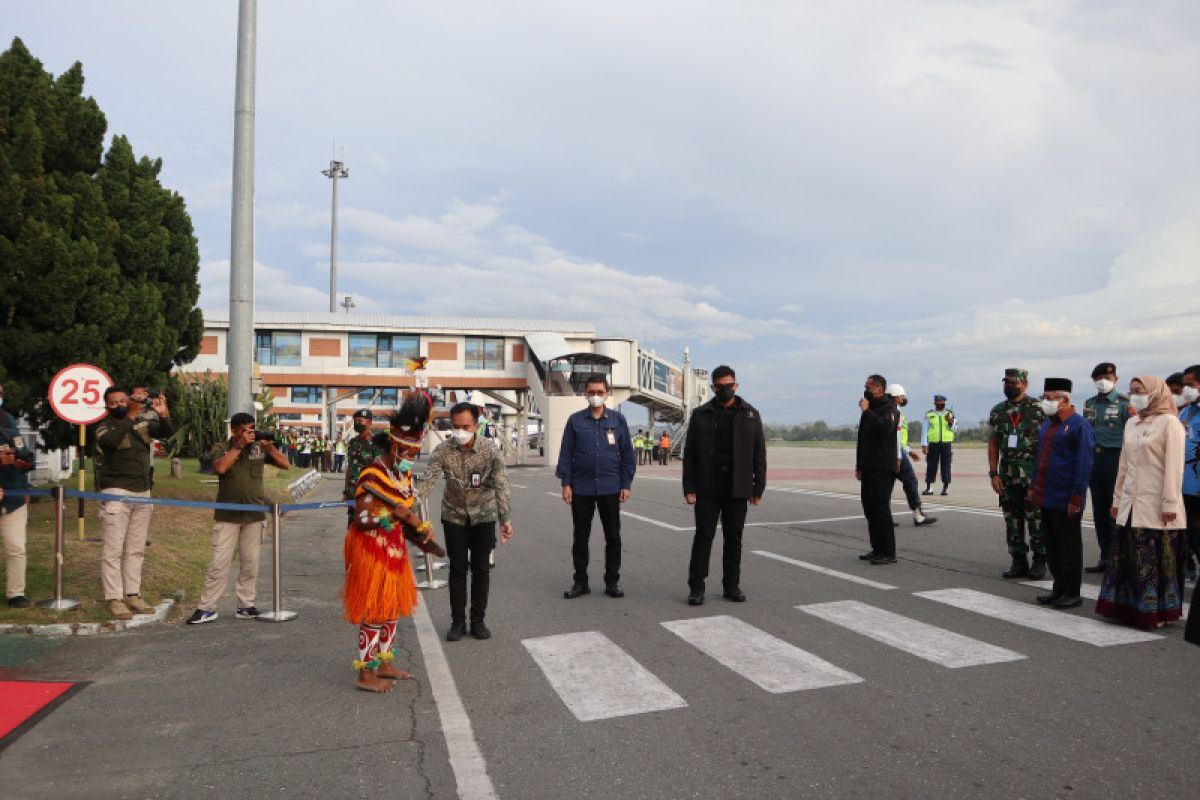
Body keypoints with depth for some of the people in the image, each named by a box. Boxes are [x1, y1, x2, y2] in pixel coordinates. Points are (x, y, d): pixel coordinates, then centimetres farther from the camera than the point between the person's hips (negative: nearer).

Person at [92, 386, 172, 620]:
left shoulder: (142, 422, 9)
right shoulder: (104, 427, -5)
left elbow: (165, 432, 0)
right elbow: (109, 441, -26)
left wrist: (164, 415, -19)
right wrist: (130, 416, -33)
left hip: (142, 493, 5)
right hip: (116, 494, -5)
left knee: (136, 549, 9)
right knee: (113, 549, -4)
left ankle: (133, 594, 15)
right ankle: (114, 599, 0)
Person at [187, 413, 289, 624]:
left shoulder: (260, 448, 7)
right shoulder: (221, 448, 2)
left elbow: (285, 464, 4)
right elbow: (220, 467, -19)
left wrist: (270, 447, -10)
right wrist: (239, 446, -16)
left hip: (255, 516, 2)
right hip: (227, 516, -2)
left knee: (250, 564, 8)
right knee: (219, 563, -3)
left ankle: (245, 606, 18)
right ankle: (206, 608, 5)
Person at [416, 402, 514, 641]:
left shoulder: (491, 450, -18)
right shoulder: (442, 451, -15)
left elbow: (501, 486, -20)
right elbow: (428, 480, -24)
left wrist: (506, 519, -28)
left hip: (483, 515, -1)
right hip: (454, 515, 1)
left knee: (481, 568, 6)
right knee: (457, 569, 6)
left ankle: (478, 621, 19)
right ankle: (457, 621, 18)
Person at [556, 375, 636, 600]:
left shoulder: (618, 419, 2)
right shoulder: (575, 420, 2)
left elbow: (627, 453, 4)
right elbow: (566, 453, 3)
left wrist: (626, 484, 0)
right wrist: (566, 483, -3)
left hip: (610, 488, 0)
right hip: (581, 488, 0)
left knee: (613, 536, 7)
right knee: (580, 536, 8)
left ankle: (612, 581, 19)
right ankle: (580, 581, 20)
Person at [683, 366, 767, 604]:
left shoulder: (750, 415, 5)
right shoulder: (700, 415, 3)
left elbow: (759, 454, 5)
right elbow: (689, 454, 2)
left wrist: (758, 488, 0)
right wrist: (689, 488, -4)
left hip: (737, 489, 1)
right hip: (707, 489, -1)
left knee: (733, 538, 8)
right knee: (703, 536, 0)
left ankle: (731, 585, 20)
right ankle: (696, 586, 8)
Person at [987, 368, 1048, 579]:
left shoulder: (1038, 409, -2)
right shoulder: (997, 411, 9)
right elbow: (993, 444, 10)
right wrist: (994, 473, 3)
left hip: (1033, 474, -4)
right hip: (1008, 475, 4)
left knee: (1036, 520, -1)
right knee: (1012, 520, 7)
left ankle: (1039, 562, 10)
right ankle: (1019, 562, 16)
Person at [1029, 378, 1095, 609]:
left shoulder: (1078, 425, -13)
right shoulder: (1047, 423, 12)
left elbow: (1083, 464, -15)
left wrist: (1076, 497, -16)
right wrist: (1033, 486, 15)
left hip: (1065, 501, -8)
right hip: (1046, 497, 8)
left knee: (1069, 546, 4)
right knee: (1052, 546, 14)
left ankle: (1072, 593, 14)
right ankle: (1059, 588, 25)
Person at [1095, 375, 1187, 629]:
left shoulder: (1169, 423, -6)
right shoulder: (1131, 424, 15)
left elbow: (1174, 466, -11)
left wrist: (1170, 503, -15)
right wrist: (1117, 499, 17)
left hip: (1156, 508, -6)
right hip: (1130, 506, 6)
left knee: (1156, 559, -1)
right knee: (1126, 557, 8)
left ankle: (1157, 611, 9)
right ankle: (1128, 608, 17)